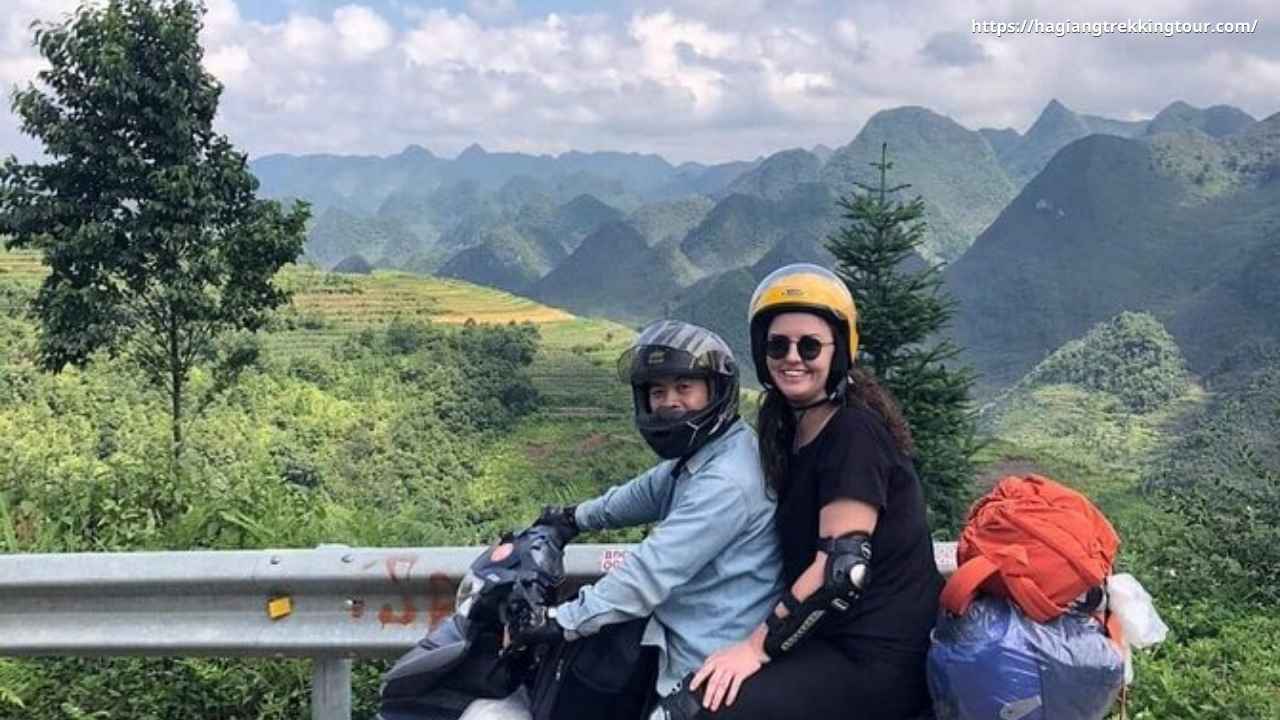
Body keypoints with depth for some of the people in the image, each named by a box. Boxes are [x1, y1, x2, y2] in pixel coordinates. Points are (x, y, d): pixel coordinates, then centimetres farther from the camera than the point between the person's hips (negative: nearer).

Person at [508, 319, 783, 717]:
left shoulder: (727, 482, -24)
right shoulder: (700, 456, 7)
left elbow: (653, 571, -27)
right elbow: (650, 491, 26)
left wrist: (560, 624, -22)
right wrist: (576, 517, 33)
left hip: (704, 666, -9)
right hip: (679, 631, 9)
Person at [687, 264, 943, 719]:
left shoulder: (854, 432, -17)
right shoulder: (791, 430, 10)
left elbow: (842, 567, -23)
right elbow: (798, 553, 14)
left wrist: (757, 646, -21)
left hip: (878, 658, -8)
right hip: (831, 637, 8)